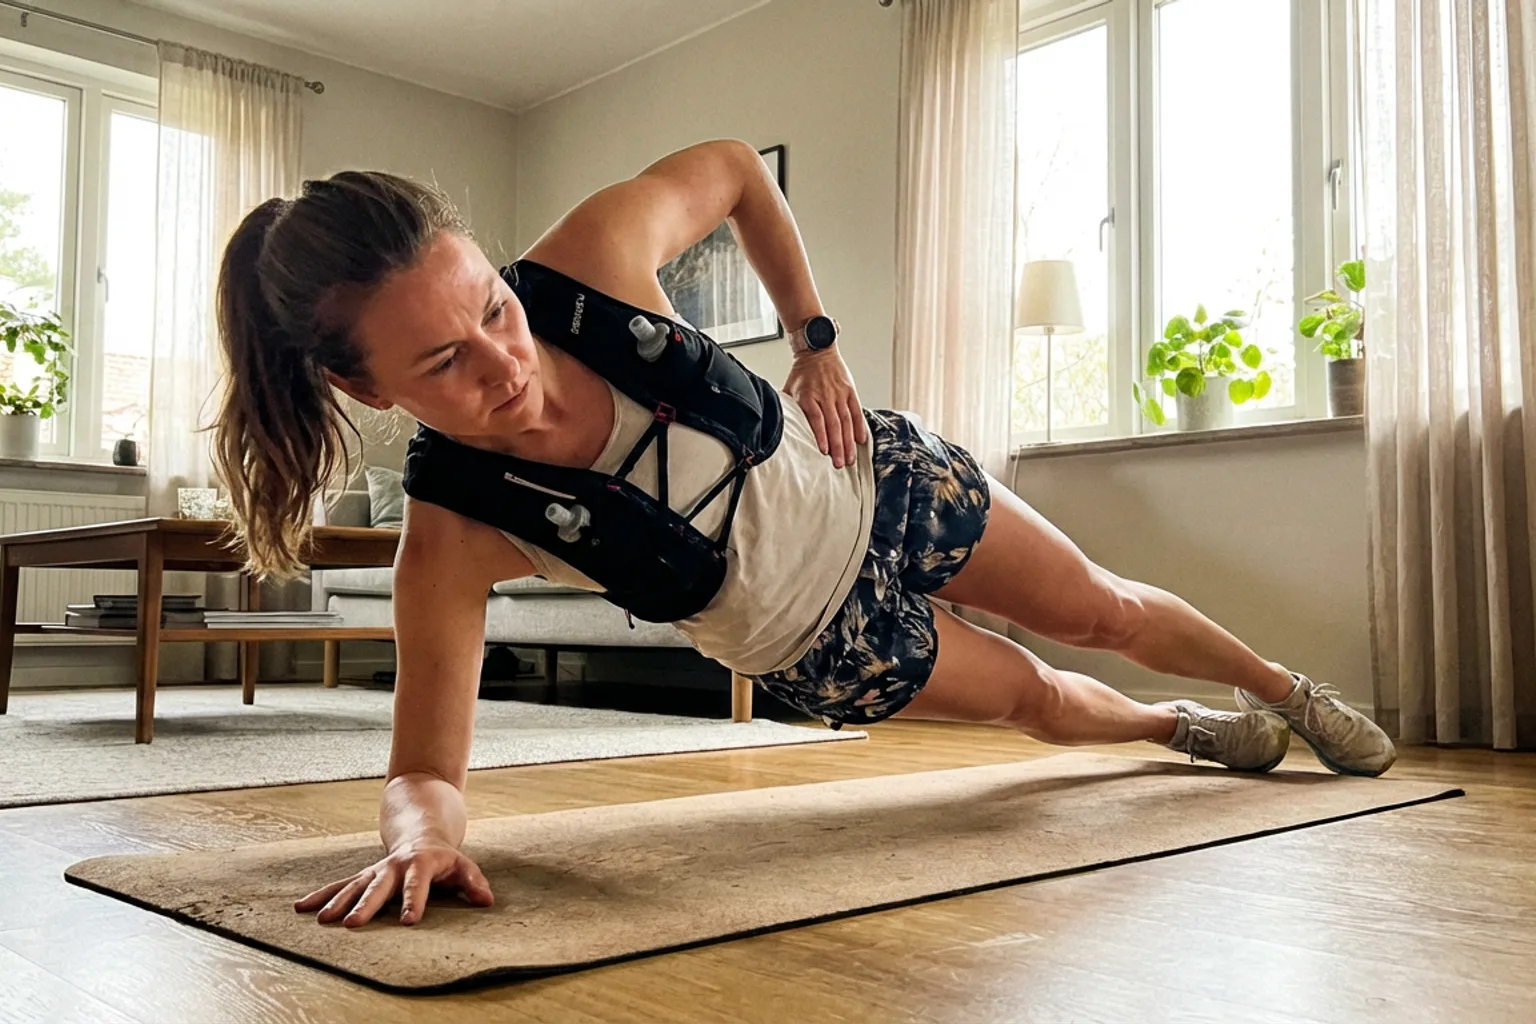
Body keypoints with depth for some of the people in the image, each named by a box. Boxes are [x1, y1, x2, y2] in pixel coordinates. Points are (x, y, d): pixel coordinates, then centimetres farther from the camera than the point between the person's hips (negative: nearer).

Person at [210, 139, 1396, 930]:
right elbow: (428, 766, -28)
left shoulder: (594, 258, -32)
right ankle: (1184, 727, 59)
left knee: (1104, 609, 18)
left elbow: (731, 166, -11)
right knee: (1039, 698, 20)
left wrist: (817, 341, -11)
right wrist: (419, 834, -51)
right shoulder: (453, 542, -35)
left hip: (866, 482, 1)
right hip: (809, 640, 0)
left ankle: (1281, 686, 54)